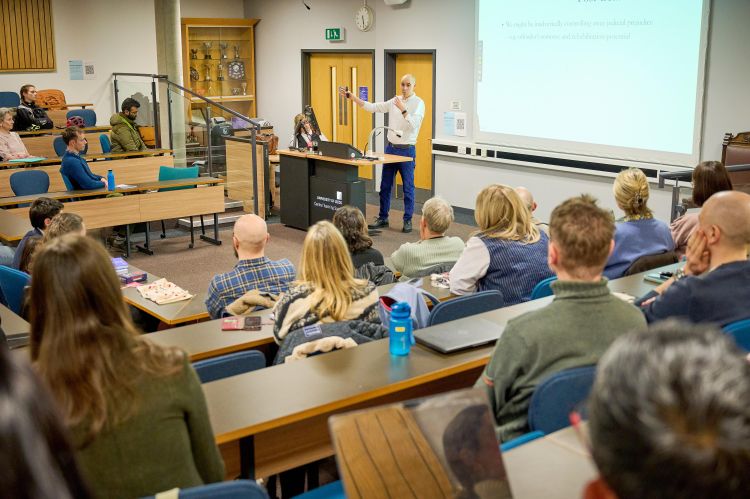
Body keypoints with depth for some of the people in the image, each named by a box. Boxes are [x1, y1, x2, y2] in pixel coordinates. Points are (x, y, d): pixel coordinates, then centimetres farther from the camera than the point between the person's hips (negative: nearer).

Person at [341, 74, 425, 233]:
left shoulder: (418, 103, -7)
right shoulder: (395, 101, 7)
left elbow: (414, 124, -19)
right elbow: (373, 107, 5)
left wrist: (403, 110, -30)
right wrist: (351, 96, 0)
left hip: (407, 150, -5)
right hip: (391, 148, 5)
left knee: (408, 187, 2)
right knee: (385, 185, 9)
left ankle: (407, 220, 11)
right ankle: (382, 217, 20)